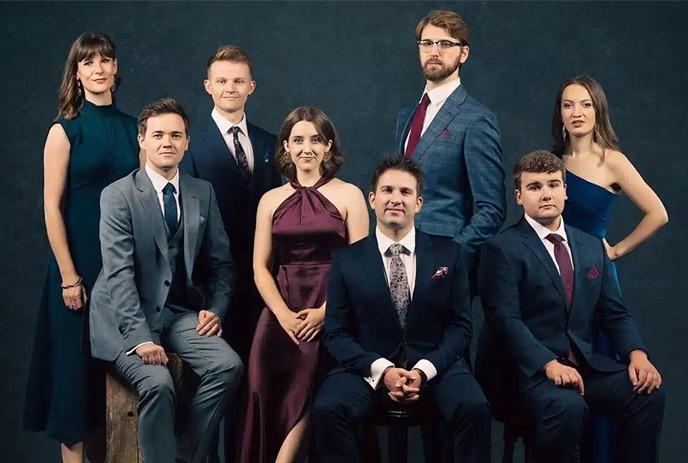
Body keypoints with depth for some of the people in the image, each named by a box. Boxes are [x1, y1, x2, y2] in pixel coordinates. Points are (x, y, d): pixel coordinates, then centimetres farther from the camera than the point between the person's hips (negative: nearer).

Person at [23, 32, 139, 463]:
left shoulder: (132, 128, 7)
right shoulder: (65, 131, -5)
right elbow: (52, 207, -8)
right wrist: (69, 276, -13)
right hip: (80, 260, -4)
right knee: (77, 358, 2)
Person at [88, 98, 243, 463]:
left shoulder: (203, 193, 9)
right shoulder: (117, 196, -6)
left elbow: (220, 261, 14)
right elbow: (119, 272, -15)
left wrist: (216, 308, -5)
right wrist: (139, 336, -24)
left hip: (181, 311, 5)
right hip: (127, 316, -4)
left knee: (228, 365, -20)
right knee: (157, 382, -29)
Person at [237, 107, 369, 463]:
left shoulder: (348, 195, 5)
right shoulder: (271, 200, 14)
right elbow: (260, 267, 8)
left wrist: (324, 312, -14)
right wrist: (285, 315, -9)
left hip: (331, 316, -2)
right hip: (281, 316, 3)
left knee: (306, 404, -19)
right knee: (272, 402, -15)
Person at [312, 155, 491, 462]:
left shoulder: (450, 254, 7)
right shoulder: (347, 260, 6)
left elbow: (460, 325, 5)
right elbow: (336, 333, 3)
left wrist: (424, 370, -12)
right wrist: (382, 370, -13)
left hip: (435, 367, 0)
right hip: (369, 369, 0)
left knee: (474, 408, -30)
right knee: (327, 409, -29)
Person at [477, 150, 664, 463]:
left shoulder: (592, 247, 17)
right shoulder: (502, 249, -3)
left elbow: (614, 313, 15)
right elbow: (505, 320, -13)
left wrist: (637, 353, -6)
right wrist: (549, 364, -26)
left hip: (585, 363, 6)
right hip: (529, 368, -5)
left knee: (648, 393, -18)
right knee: (568, 407, -34)